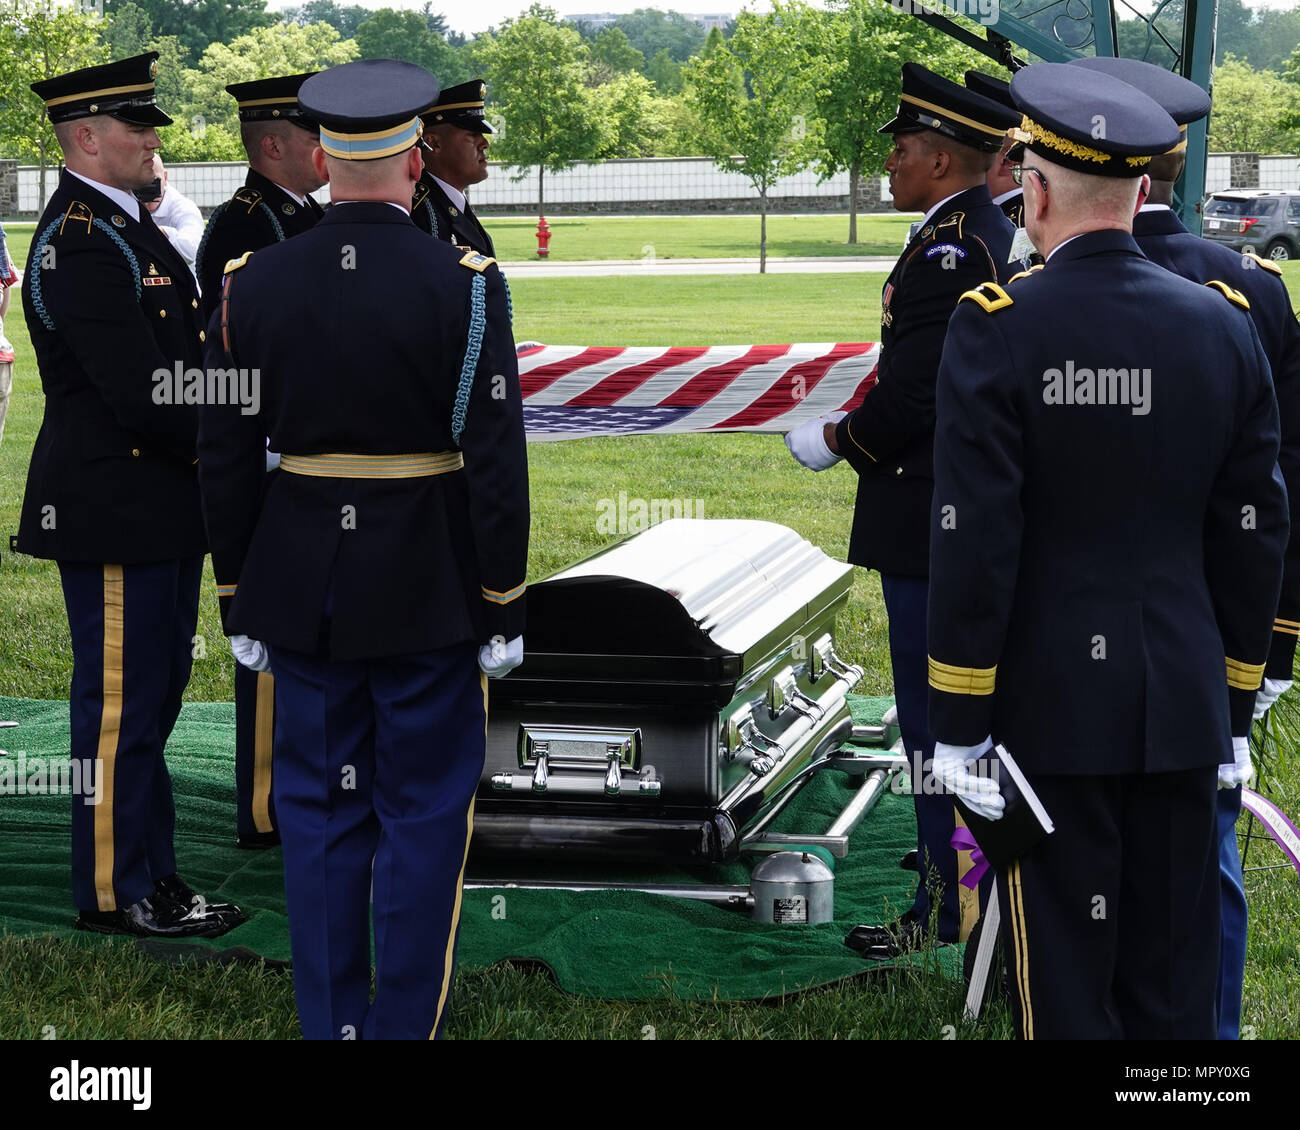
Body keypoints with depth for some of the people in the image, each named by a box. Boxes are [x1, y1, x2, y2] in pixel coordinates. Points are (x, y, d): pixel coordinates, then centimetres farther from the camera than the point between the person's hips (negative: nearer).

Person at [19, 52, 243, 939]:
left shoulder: (129, 226, 14)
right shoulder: (77, 244, -19)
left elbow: (178, 359, 18)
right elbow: (140, 395, -23)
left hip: (161, 510, 10)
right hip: (113, 514, -10)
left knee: (152, 693, 16)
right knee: (119, 700, 0)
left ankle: (151, 874, 26)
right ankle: (113, 891, 11)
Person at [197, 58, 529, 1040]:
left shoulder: (255, 284, -2)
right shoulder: (464, 287, -12)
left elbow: (225, 459, 1)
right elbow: (496, 462, -12)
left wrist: (240, 603, 10)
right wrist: (504, 607, -3)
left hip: (303, 588, 3)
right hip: (430, 590, -3)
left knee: (319, 810, 12)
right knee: (425, 813, 7)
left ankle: (330, 1022, 19)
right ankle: (405, 1028, 11)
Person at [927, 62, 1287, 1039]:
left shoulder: (996, 329, -12)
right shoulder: (1226, 324, 1)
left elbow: (973, 546, -13)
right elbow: (1254, 538, 5)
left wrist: (958, 725, -6)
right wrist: (1234, 711, 14)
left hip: (1049, 707, -4)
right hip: (1184, 704, 4)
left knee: (1065, 977, 6)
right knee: (1175, 976, 12)